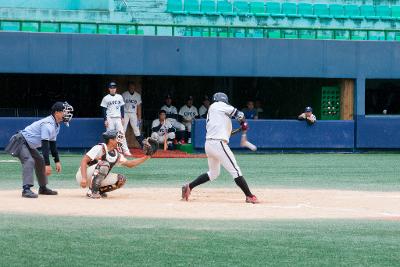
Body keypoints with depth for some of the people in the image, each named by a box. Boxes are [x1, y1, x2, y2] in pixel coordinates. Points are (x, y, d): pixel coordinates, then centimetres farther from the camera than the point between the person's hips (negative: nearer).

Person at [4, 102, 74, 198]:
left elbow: (52, 145, 13)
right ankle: (26, 189, -35)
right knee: (29, 161, -27)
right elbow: (45, 146, -32)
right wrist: (47, 165, -35)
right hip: (21, 142, -11)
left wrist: (57, 161, 8)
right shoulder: (48, 124, -27)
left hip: (30, 146, 11)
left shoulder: (56, 126, 6)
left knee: (40, 162, 16)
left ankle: (43, 188, 28)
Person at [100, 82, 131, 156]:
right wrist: (105, 120, -6)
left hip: (118, 118, 2)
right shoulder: (106, 98, 1)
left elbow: (122, 108, 12)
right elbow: (104, 110, 1)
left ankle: (125, 150, -7)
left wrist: (122, 118, 4)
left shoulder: (119, 97, 8)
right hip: (109, 118, -2)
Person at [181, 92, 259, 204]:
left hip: (208, 144, 9)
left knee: (213, 173, 23)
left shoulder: (211, 111, 23)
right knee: (235, 170, -7)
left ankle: (189, 187, 21)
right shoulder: (220, 105, 0)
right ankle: (249, 196, -9)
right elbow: (239, 114, -3)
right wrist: (243, 123, 16)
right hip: (218, 144, -9)